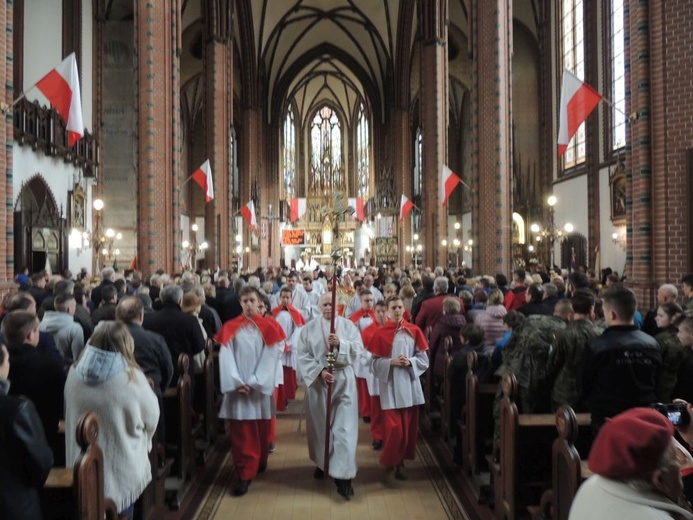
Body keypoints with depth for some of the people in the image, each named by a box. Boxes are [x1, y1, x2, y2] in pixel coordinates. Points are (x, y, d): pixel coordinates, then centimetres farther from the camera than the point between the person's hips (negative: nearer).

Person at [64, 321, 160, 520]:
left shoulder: (74, 373, -8)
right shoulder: (132, 377, -21)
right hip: (123, 468, -3)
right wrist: (141, 441, 14)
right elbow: (151, 418, -7)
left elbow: (68, 416, 9)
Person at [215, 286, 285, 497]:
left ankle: (260, 463, 32)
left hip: (261, 388, 0)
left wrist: (254, 383, -12)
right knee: (240, 434, 0)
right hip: (237, 389, 0)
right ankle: (245, 474, 11)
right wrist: (237, 383, -14)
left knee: (261, 430, 11)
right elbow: (226, 358, -3)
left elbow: (271, 358, -5)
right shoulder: (230, 328, 3)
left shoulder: (269, 326, 1)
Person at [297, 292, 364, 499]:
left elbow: (358, 350, -6)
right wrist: (320, 371, -16)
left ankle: (343, 476, -3)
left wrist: (340, 344, -22)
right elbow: (303, 355, -5)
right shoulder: (309, 328, 2)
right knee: (320, 424, 13)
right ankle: (322, 462, 34)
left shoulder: (348, 325, 1)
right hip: (317, 381, 1)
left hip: (343, 382, -1)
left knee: (344, 426, -5)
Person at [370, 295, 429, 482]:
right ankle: (390, 464, 14)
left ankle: (401, 463, 27)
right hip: (390, 386, -3)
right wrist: (392, 362, -18)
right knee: (394, 428, -6)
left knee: (409, 427, 9)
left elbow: (424, 359, 4)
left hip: (410, 385, 3)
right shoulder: (381, 333, -3)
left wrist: (410, 362, -14)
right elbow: (375, 362, -4)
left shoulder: (414, 331, 3)